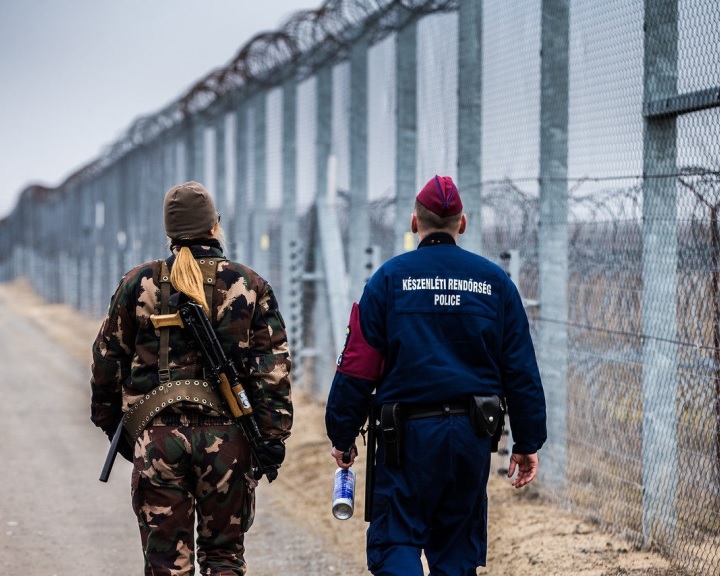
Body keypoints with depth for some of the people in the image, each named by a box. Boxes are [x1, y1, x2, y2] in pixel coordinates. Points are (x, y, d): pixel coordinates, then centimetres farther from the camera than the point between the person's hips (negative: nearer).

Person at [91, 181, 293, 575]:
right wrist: (274, 436, 0)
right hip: (227, 435, 0)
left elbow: (107, 361, 9)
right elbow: (273, 369, -2)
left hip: (157, 436, 0)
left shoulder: (138, 285, 4)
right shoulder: (249, 287, 3)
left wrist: (112, 424, 20)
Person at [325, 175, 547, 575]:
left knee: (396, 542, 2)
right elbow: (521, 370, 5)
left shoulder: (391, 277, -3)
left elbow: (358, 366, -4)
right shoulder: (494, 281, 5)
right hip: (472, 435, 3)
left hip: (408, 434, -3)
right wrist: (528, 442, 12)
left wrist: (343, 436, 4)